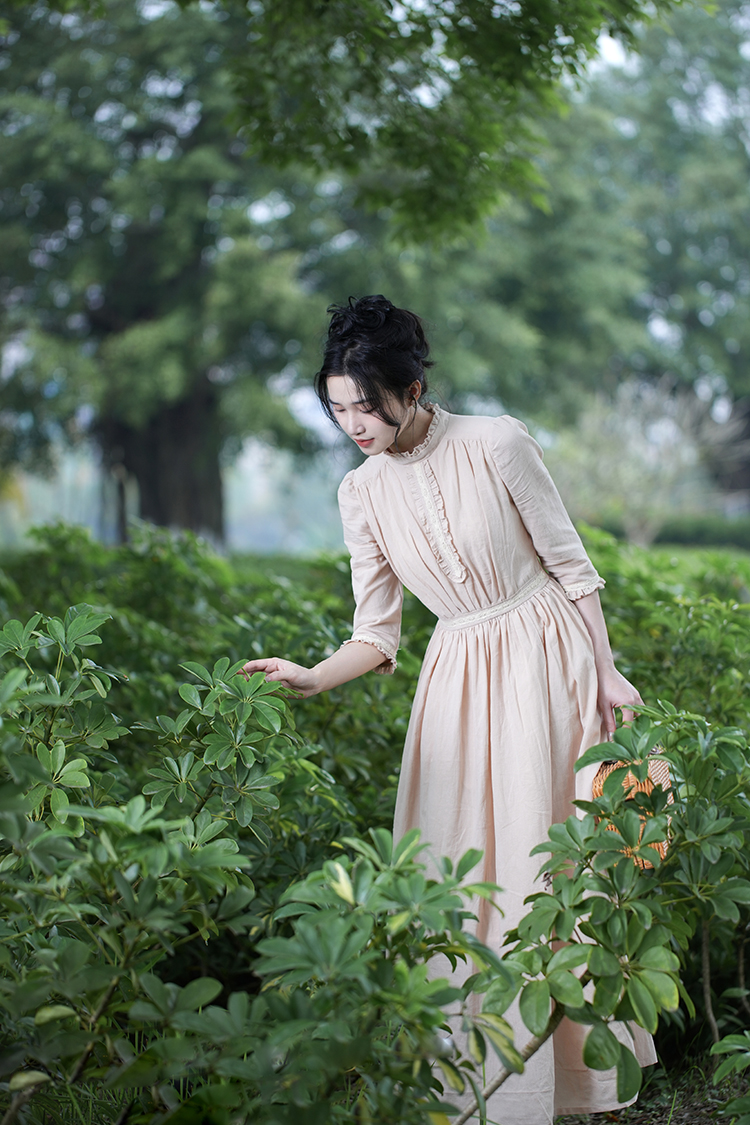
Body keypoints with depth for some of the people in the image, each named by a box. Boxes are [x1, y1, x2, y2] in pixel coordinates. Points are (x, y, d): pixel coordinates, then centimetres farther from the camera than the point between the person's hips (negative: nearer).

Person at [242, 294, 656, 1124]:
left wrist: (606, 674, -3)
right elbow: (377, 633, 0)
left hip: (545, 656, -4)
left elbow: (571, 565, -5)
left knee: (536, 854, -3)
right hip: (457, 673, 4)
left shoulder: (497, 445, -14)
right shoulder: (362, 492, -2)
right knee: (450, 861, 0)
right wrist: (316, 678, -18)